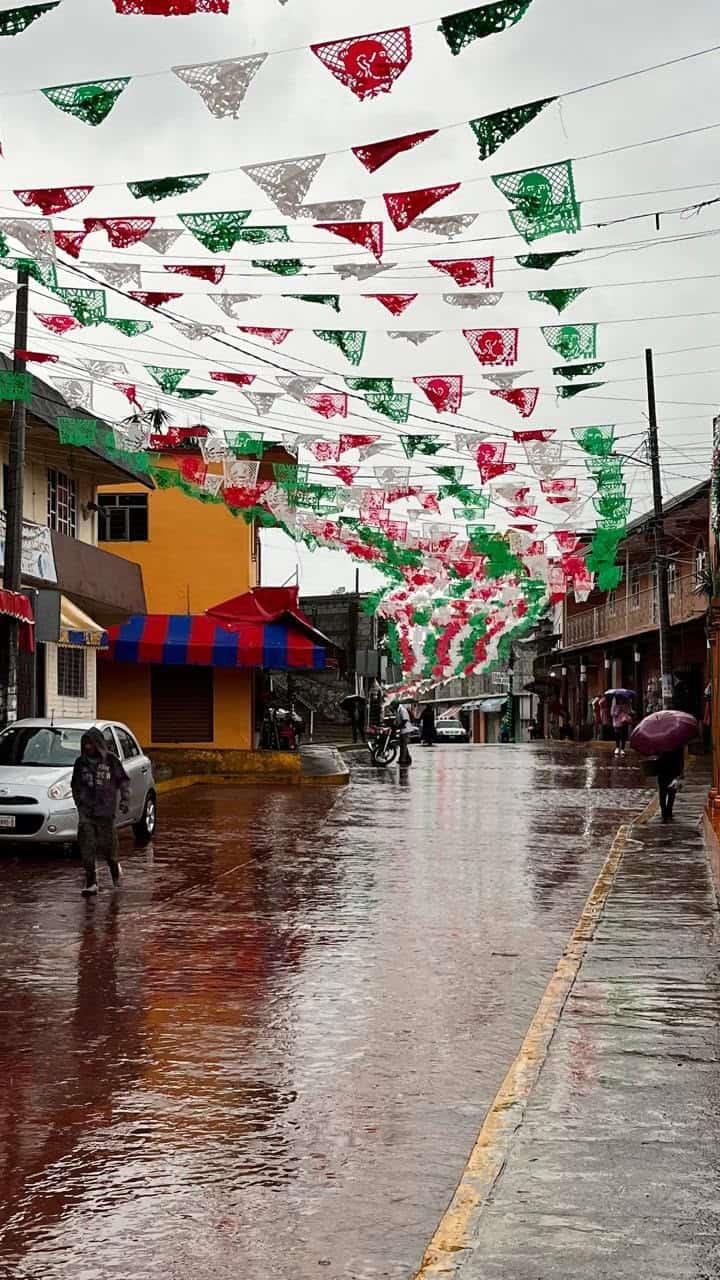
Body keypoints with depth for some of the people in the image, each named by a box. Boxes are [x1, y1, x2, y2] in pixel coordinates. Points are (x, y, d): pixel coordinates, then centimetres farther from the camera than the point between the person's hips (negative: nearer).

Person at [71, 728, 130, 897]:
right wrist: (78, 801, 14)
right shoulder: (81, 762, 7)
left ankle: (114, 867, 34)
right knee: (86, 845, -8)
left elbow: (123, 780, 4)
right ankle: (91, 881, -5)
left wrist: (124, 799, -5)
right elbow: (75, 785, 20)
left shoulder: (110, 760, -1)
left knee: (107, 843, 2)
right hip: (86, 810, 2)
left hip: (105, 810, -2)